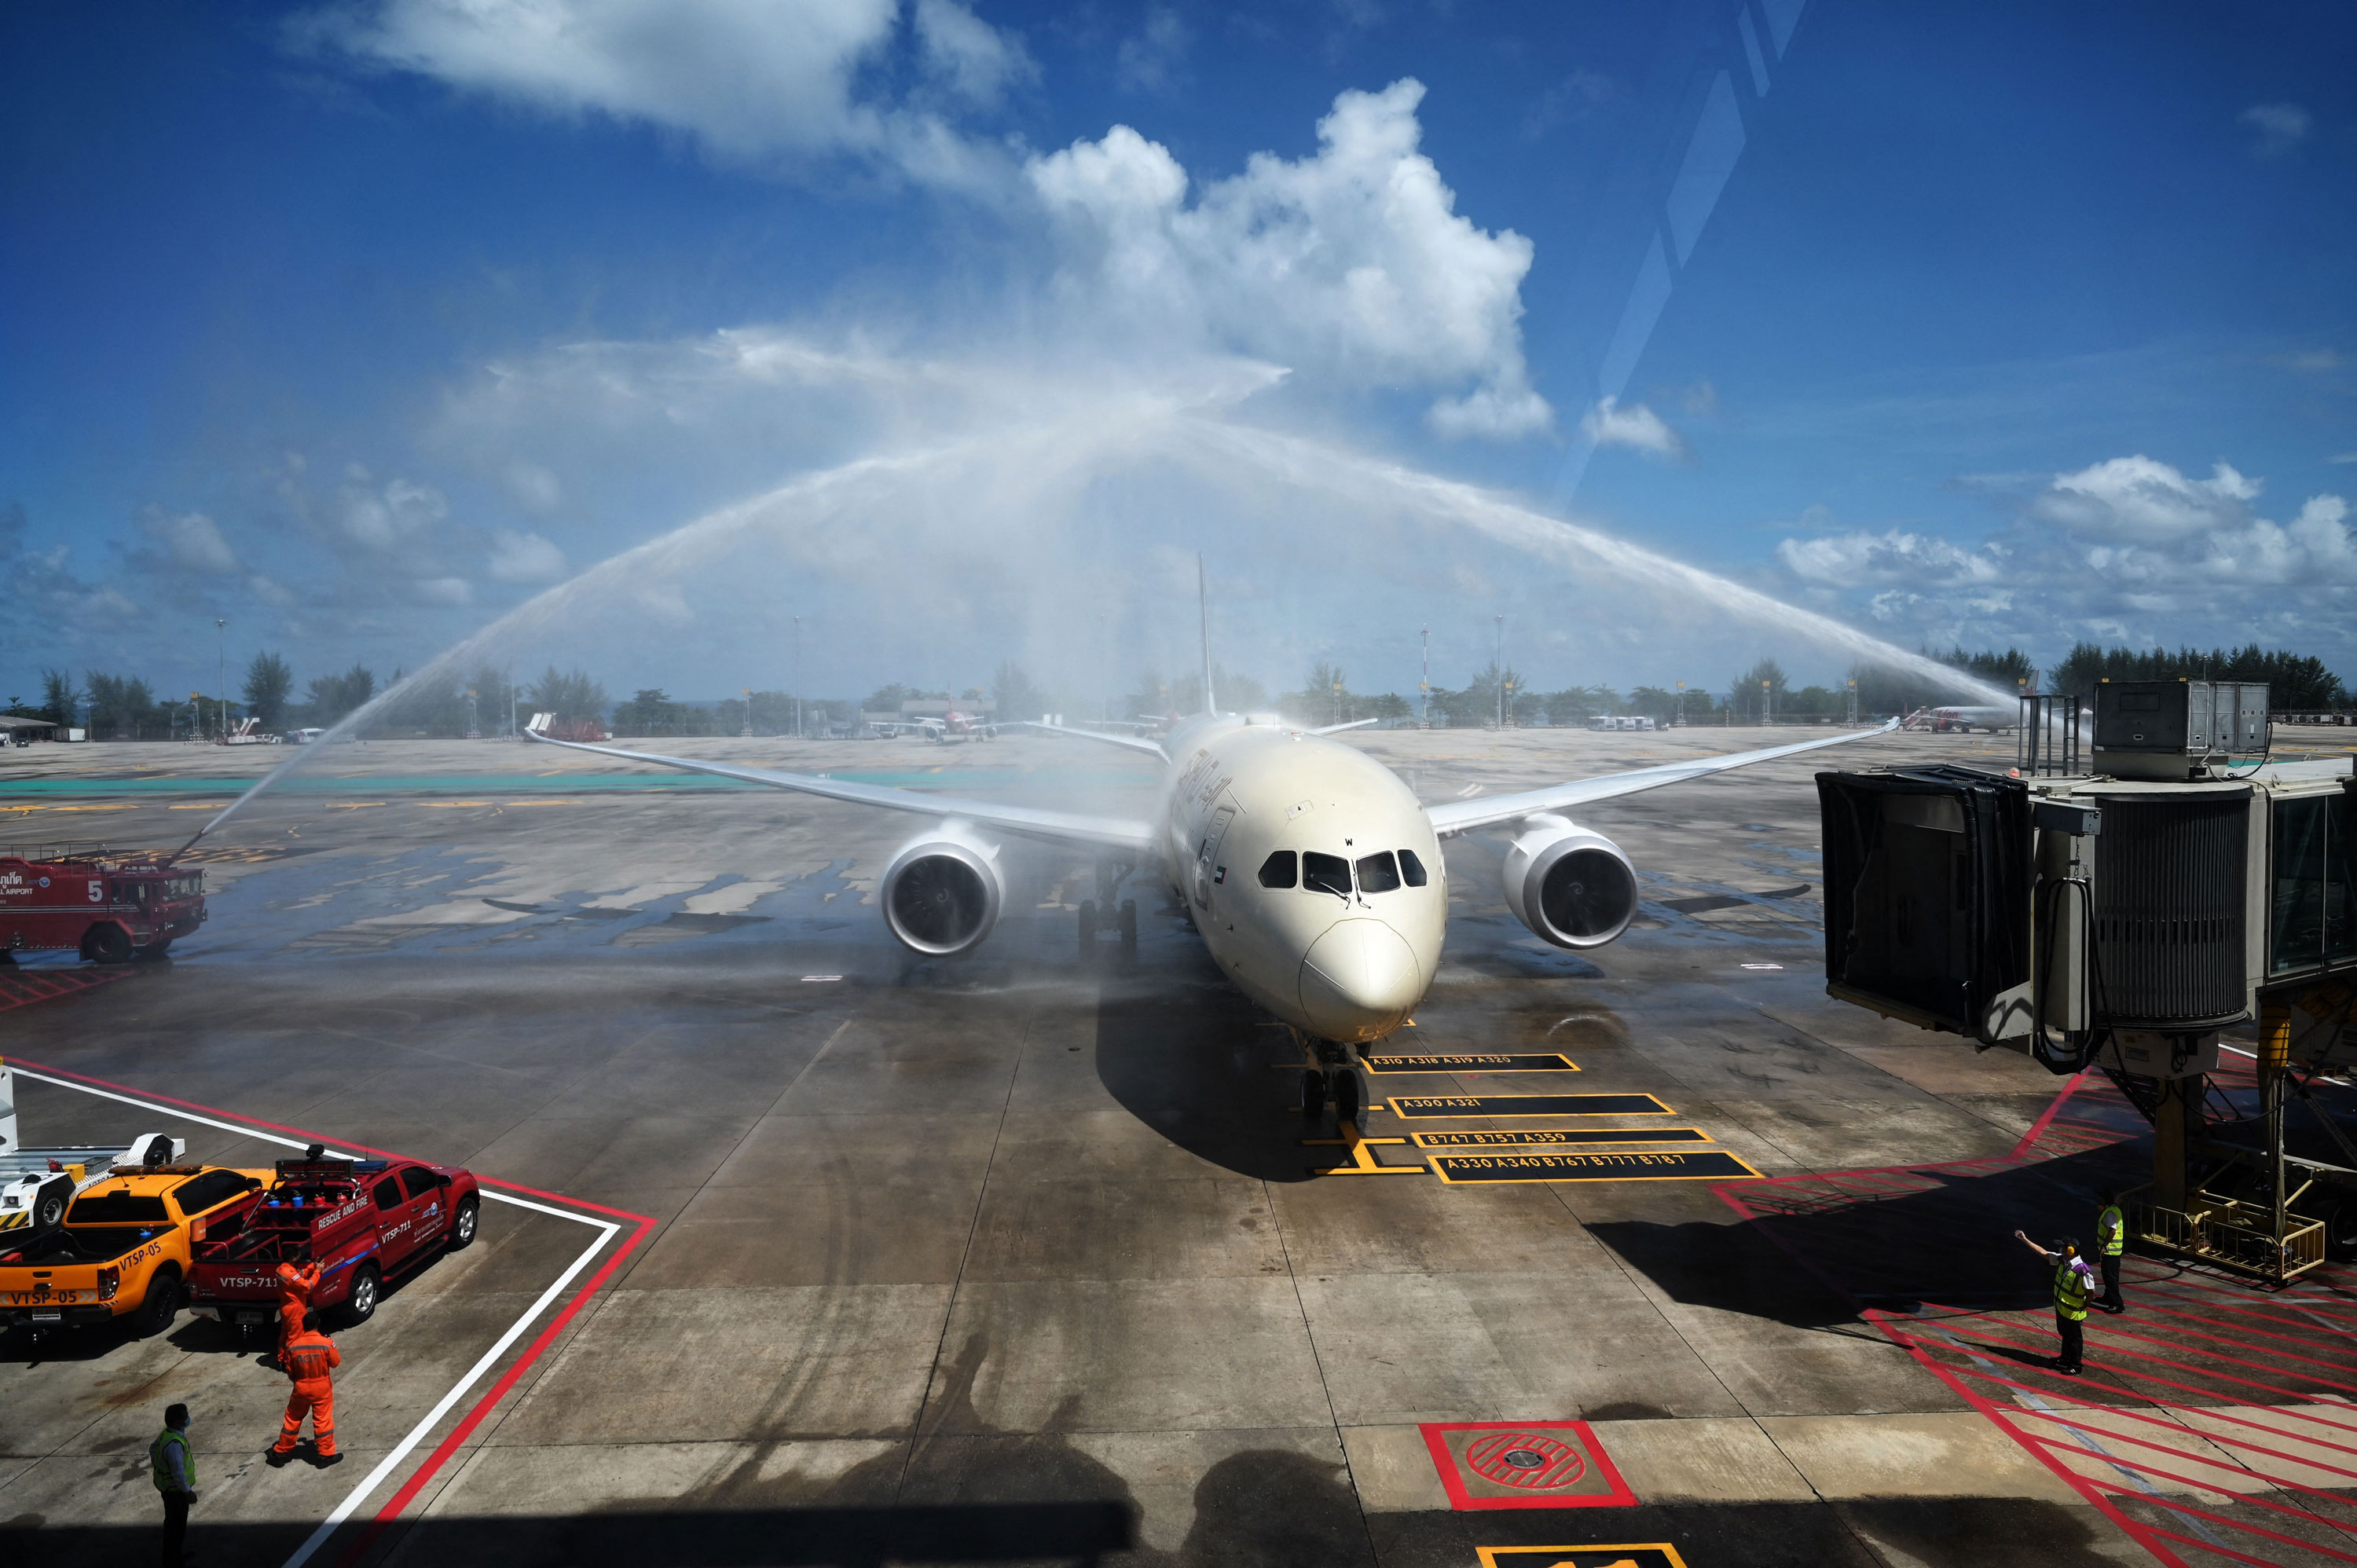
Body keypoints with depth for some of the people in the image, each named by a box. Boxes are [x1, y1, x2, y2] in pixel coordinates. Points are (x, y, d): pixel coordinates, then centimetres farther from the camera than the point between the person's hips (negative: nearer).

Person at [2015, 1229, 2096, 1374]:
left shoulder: (2083, 1271, -31)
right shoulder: (2061, 1260, -8)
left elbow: (2091, 1291, -23)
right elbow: (2043, 1252, 2)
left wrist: (2084, 1306, -11)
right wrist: (2025, 1240, 4)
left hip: (2073, 1312, -8)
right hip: (2061, 1308, 8)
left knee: (2074, 1339, 10)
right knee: (2065, 1335, 25)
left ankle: (2075, 1366, 25)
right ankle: (2065, 1359, 43)